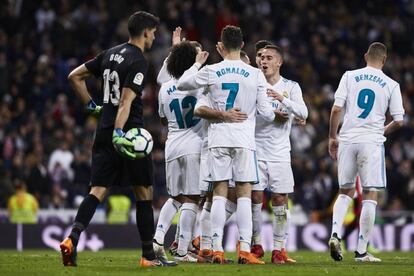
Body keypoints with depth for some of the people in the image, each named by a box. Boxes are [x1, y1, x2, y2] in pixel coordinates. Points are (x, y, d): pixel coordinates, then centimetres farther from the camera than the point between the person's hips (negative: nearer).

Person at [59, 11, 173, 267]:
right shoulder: (138, 61, -11)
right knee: (144, 192, 5)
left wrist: (92, 105, 22)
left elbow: (74, 76, 18)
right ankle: (148, 255, 9)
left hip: (105, 130, 7)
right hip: (129, 130, -7)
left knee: (98, 190, 2)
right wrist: (118, 133, -29)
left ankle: (72, 238, -19)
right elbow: (126, 100, -22)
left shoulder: (111, 54, 13)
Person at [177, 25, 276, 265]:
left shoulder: (211, 71, -2)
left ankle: (217, 249, -1)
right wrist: (278, 116, 23)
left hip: (219, 138, 1)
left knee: (219, 194, 4)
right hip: (244, 139, -1)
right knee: (245, 194, 0)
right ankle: (245, 250, -7)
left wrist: (197, 64, 26)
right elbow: (265, 111, 1)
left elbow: (182, 84, 12)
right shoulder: (255, 74, -3)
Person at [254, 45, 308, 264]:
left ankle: (278, 250, 4)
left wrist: (282, 99, -23)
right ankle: (255, 245, 8)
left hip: (280, 153, 0)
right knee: (255, 198, -3)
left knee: (281, 200, -1)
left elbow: (303, 113, -8)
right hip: (256, 151, 0)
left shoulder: (291, 87, 5)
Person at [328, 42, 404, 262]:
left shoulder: (350, 76, 5)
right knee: (369, 196, 2)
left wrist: (333, 137, 8)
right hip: (371, 142, -2)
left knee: (345, 192, 16)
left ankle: (335, 233, -6)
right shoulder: (391, 85, 3)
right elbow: (398, 121, 1)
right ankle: (361, 251, 0)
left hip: (347, 139, 2)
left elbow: (336, 108, -2)